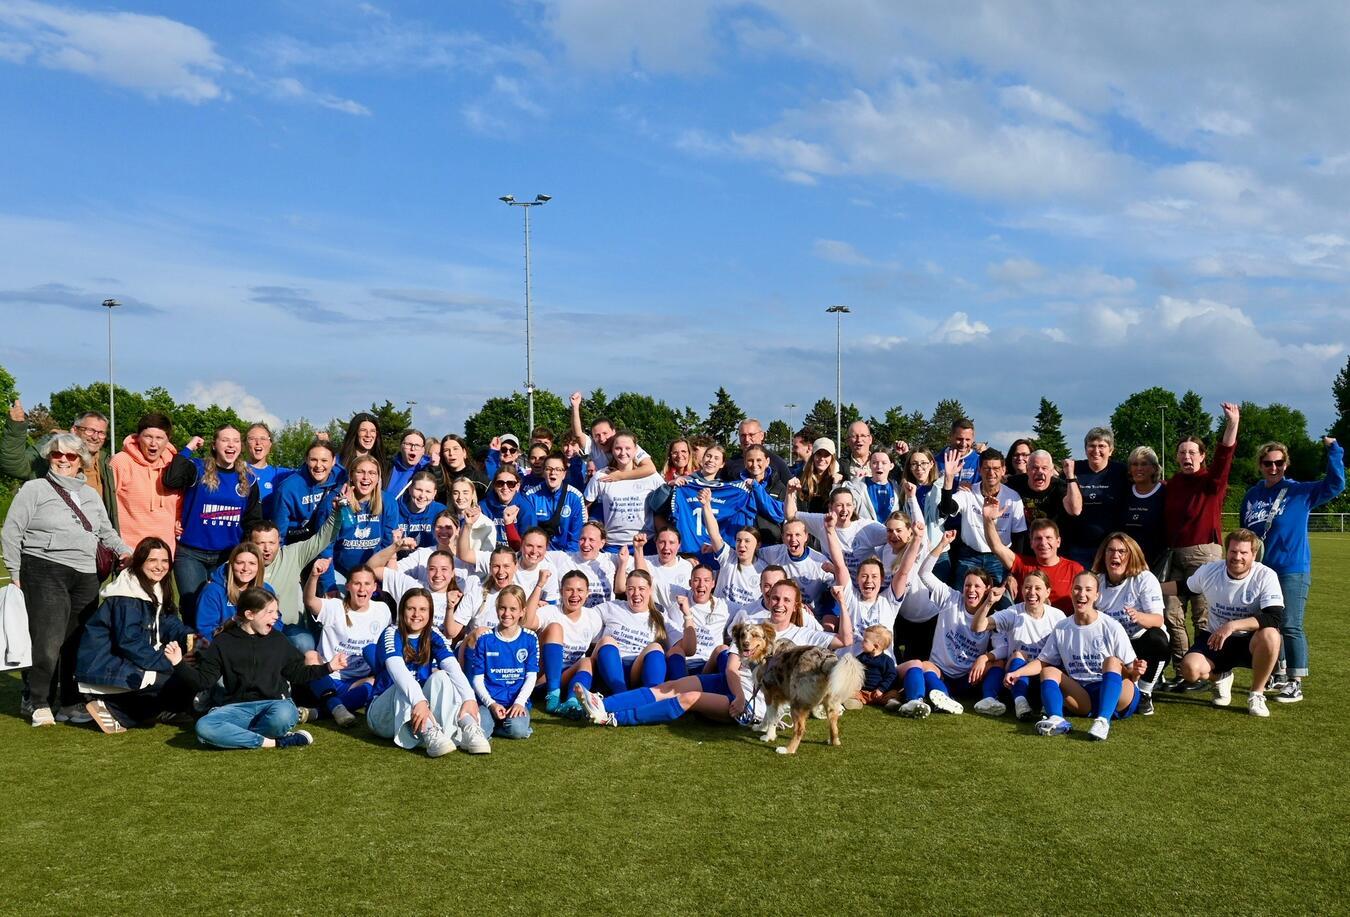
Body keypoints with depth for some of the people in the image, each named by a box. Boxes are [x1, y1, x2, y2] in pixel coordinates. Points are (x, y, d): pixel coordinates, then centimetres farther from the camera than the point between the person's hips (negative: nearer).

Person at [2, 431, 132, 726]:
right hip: (45, 571, -5)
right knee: (49, 640, -12)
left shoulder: (91, 495, 20)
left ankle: (69, 702, 15)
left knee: (79, 642, 4)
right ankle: (37, 703, 2)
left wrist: (124, 550, 9)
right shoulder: (35, 489, 4)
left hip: (86, 577, 5)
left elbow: (106, 531, 27)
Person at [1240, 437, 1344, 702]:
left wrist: (1333, 450, -20)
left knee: (1290, 626, -7)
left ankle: (1295, 683, -1)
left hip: (1292, 572, -5)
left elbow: (1335, 484, -17)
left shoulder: (1300, 492, -4)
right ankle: (1279, 674, 29)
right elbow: (1244, 533, 14)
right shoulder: (1252, 495, 8)